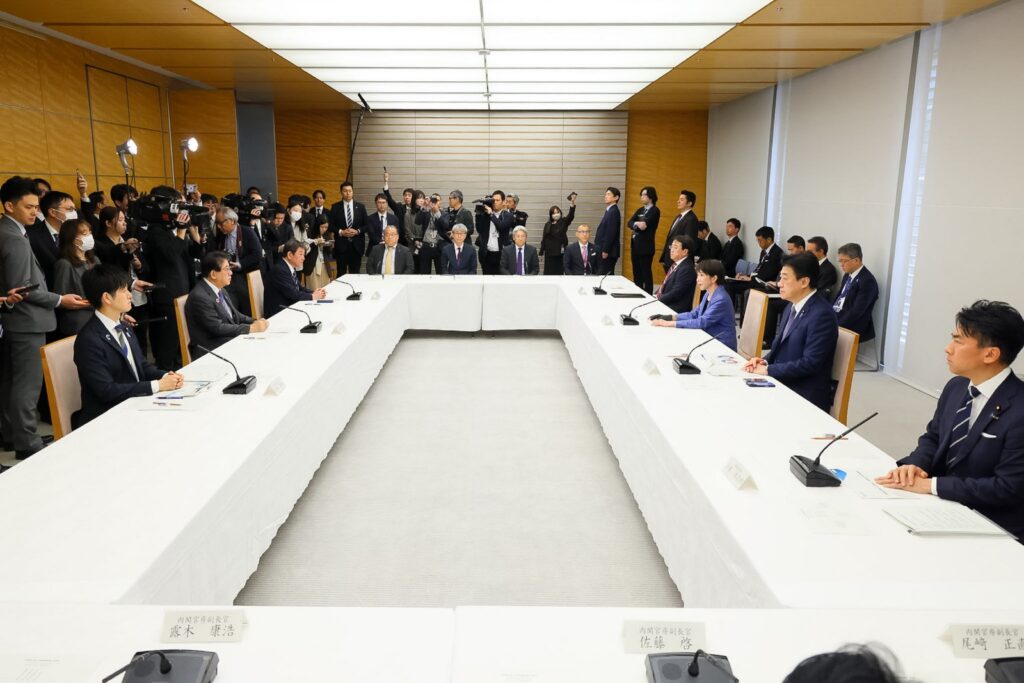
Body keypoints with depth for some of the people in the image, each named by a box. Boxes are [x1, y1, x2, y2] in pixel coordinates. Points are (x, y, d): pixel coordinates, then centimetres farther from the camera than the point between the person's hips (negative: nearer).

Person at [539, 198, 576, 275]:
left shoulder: (564, 222, 2)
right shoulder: (547, 225, 8)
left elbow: (570, 216, -17)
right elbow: (544, 239, 10)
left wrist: (572, 204, -34)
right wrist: (541, 251, 7)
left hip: (561, 251, -2)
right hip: (550, 252, 2)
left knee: (560, 270, -2)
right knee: (549, 271, 3)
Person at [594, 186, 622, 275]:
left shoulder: (613, 212, -13)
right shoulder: (609, 211, 16)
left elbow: (611, 233, -19)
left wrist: (605, 251, -20)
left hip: (608, 252, -9)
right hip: (604, 250, 9)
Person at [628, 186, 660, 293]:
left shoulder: (655, 211, -5)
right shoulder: (640, 210, 16)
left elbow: (645, 224, -19)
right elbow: (629, 223, 1)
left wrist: (635, 224, -5)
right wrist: (637, 224, -18)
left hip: (646, 246, -8)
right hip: (635, 245, 8)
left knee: (646, 273, -5)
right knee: (636, 273, 11)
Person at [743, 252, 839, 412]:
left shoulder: (821, 314, -19)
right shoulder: (792, 307, 10)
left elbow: (810, 363, -23)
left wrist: (768, 370, -18)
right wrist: (765, 361, -3)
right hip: (782, 383, 8)